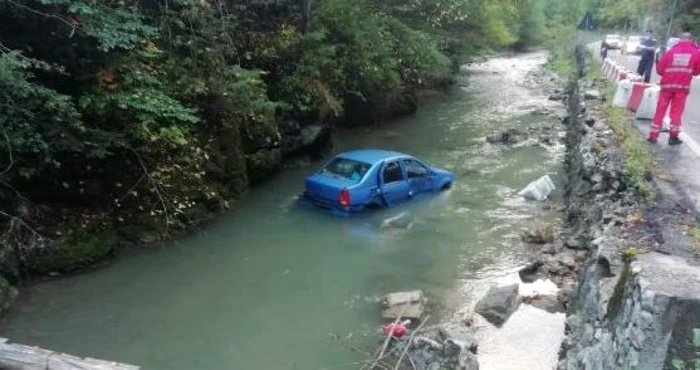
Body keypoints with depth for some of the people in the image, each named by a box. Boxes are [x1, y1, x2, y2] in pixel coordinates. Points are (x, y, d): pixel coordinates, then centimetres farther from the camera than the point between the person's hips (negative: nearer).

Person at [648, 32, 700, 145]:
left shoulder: (671, 51, 1)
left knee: (660, 110, 7)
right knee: (676, 111, 8)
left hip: (667, 85, 1)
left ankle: (653, 135, 7)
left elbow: (659, 69, -1)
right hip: (683, 86, 0)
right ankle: (673, 136, 8)